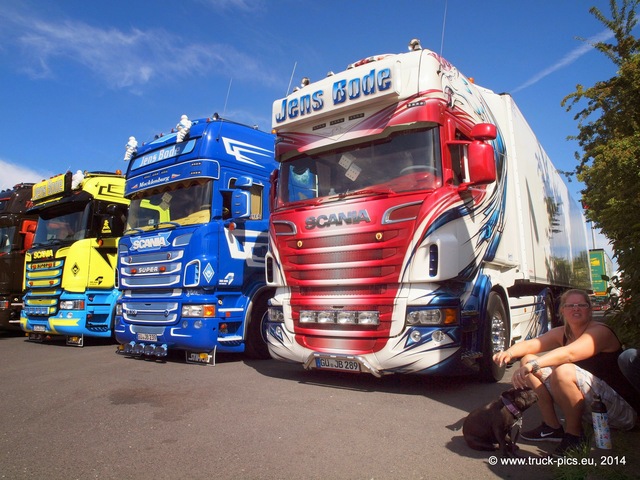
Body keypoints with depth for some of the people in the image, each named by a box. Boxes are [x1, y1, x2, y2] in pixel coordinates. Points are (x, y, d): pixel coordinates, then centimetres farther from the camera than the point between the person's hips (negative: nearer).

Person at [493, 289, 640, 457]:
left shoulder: (600, 332, -17)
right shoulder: (562, 333, 5)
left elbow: (569, 354, -36)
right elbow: (531, 344, -5)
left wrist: (532, 365, -49)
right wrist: (509, 352, -27)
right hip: (589, 406, 7)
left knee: (563, 371, -34)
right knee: (528, 360, -3)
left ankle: (575, 435, -13)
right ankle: (552, 428, 4)